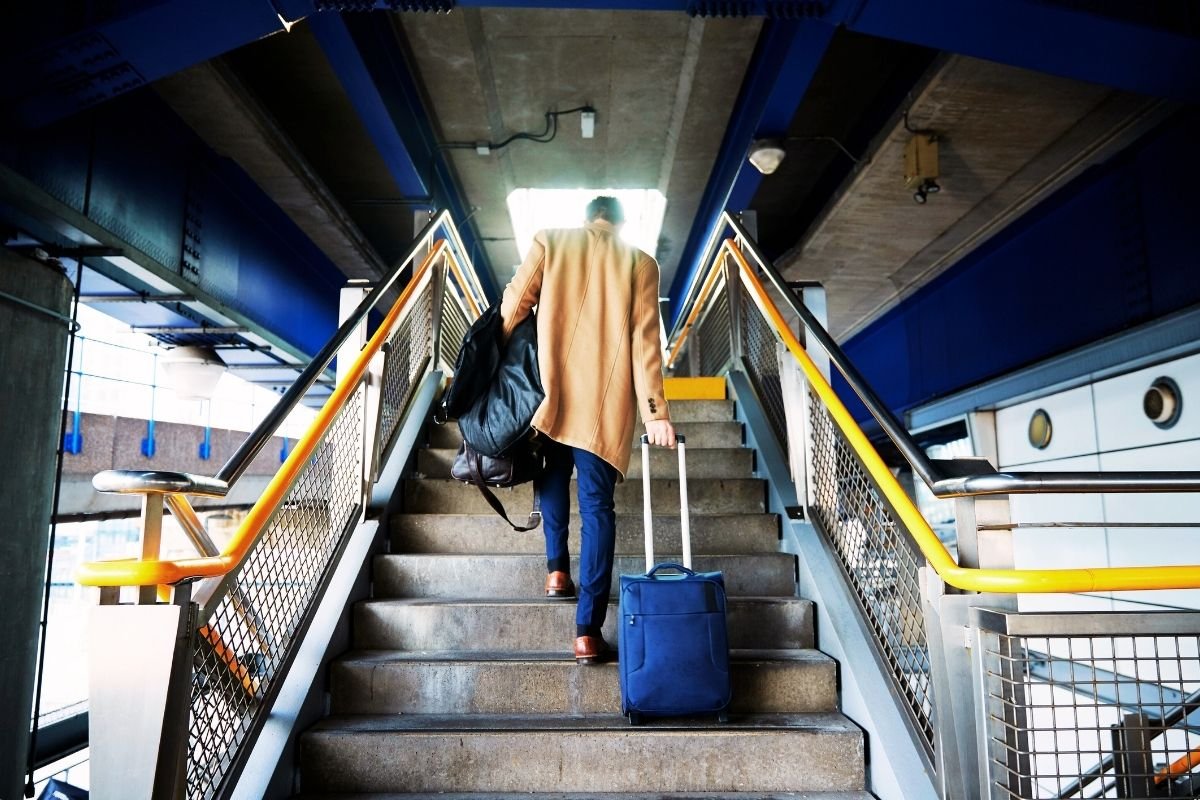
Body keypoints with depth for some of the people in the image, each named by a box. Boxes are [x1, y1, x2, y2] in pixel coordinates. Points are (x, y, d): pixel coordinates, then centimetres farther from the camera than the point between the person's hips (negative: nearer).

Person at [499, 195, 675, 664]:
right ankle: (587, 630, -3)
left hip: (550, 389, 1)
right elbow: (645, 342, 0)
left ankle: (556, 569, 19)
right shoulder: (640, 263, 7)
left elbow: (515, 304, 2)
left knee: (554, 477, 26)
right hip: (605, 403, -1)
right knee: (597, 507, 0)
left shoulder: (550, 241, 8)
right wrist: (655, 412, -1)